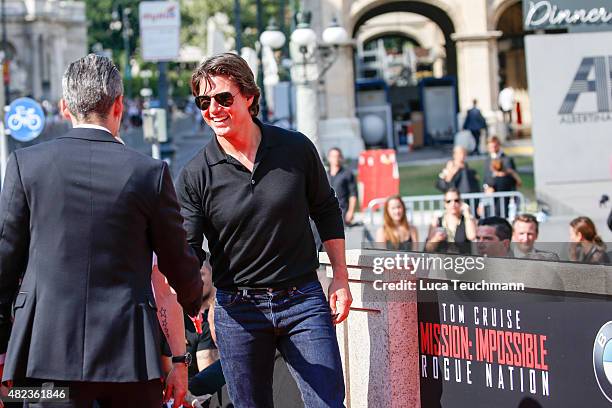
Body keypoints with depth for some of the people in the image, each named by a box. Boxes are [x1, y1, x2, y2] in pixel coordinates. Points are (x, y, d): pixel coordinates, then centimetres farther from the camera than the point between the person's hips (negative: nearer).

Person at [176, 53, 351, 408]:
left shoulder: (296, 149, -2)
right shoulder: (196, 175, -5)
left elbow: (326, 212, 11)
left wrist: (341, 277, 7)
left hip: (303, 299, 0)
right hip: (238, 309, 0)